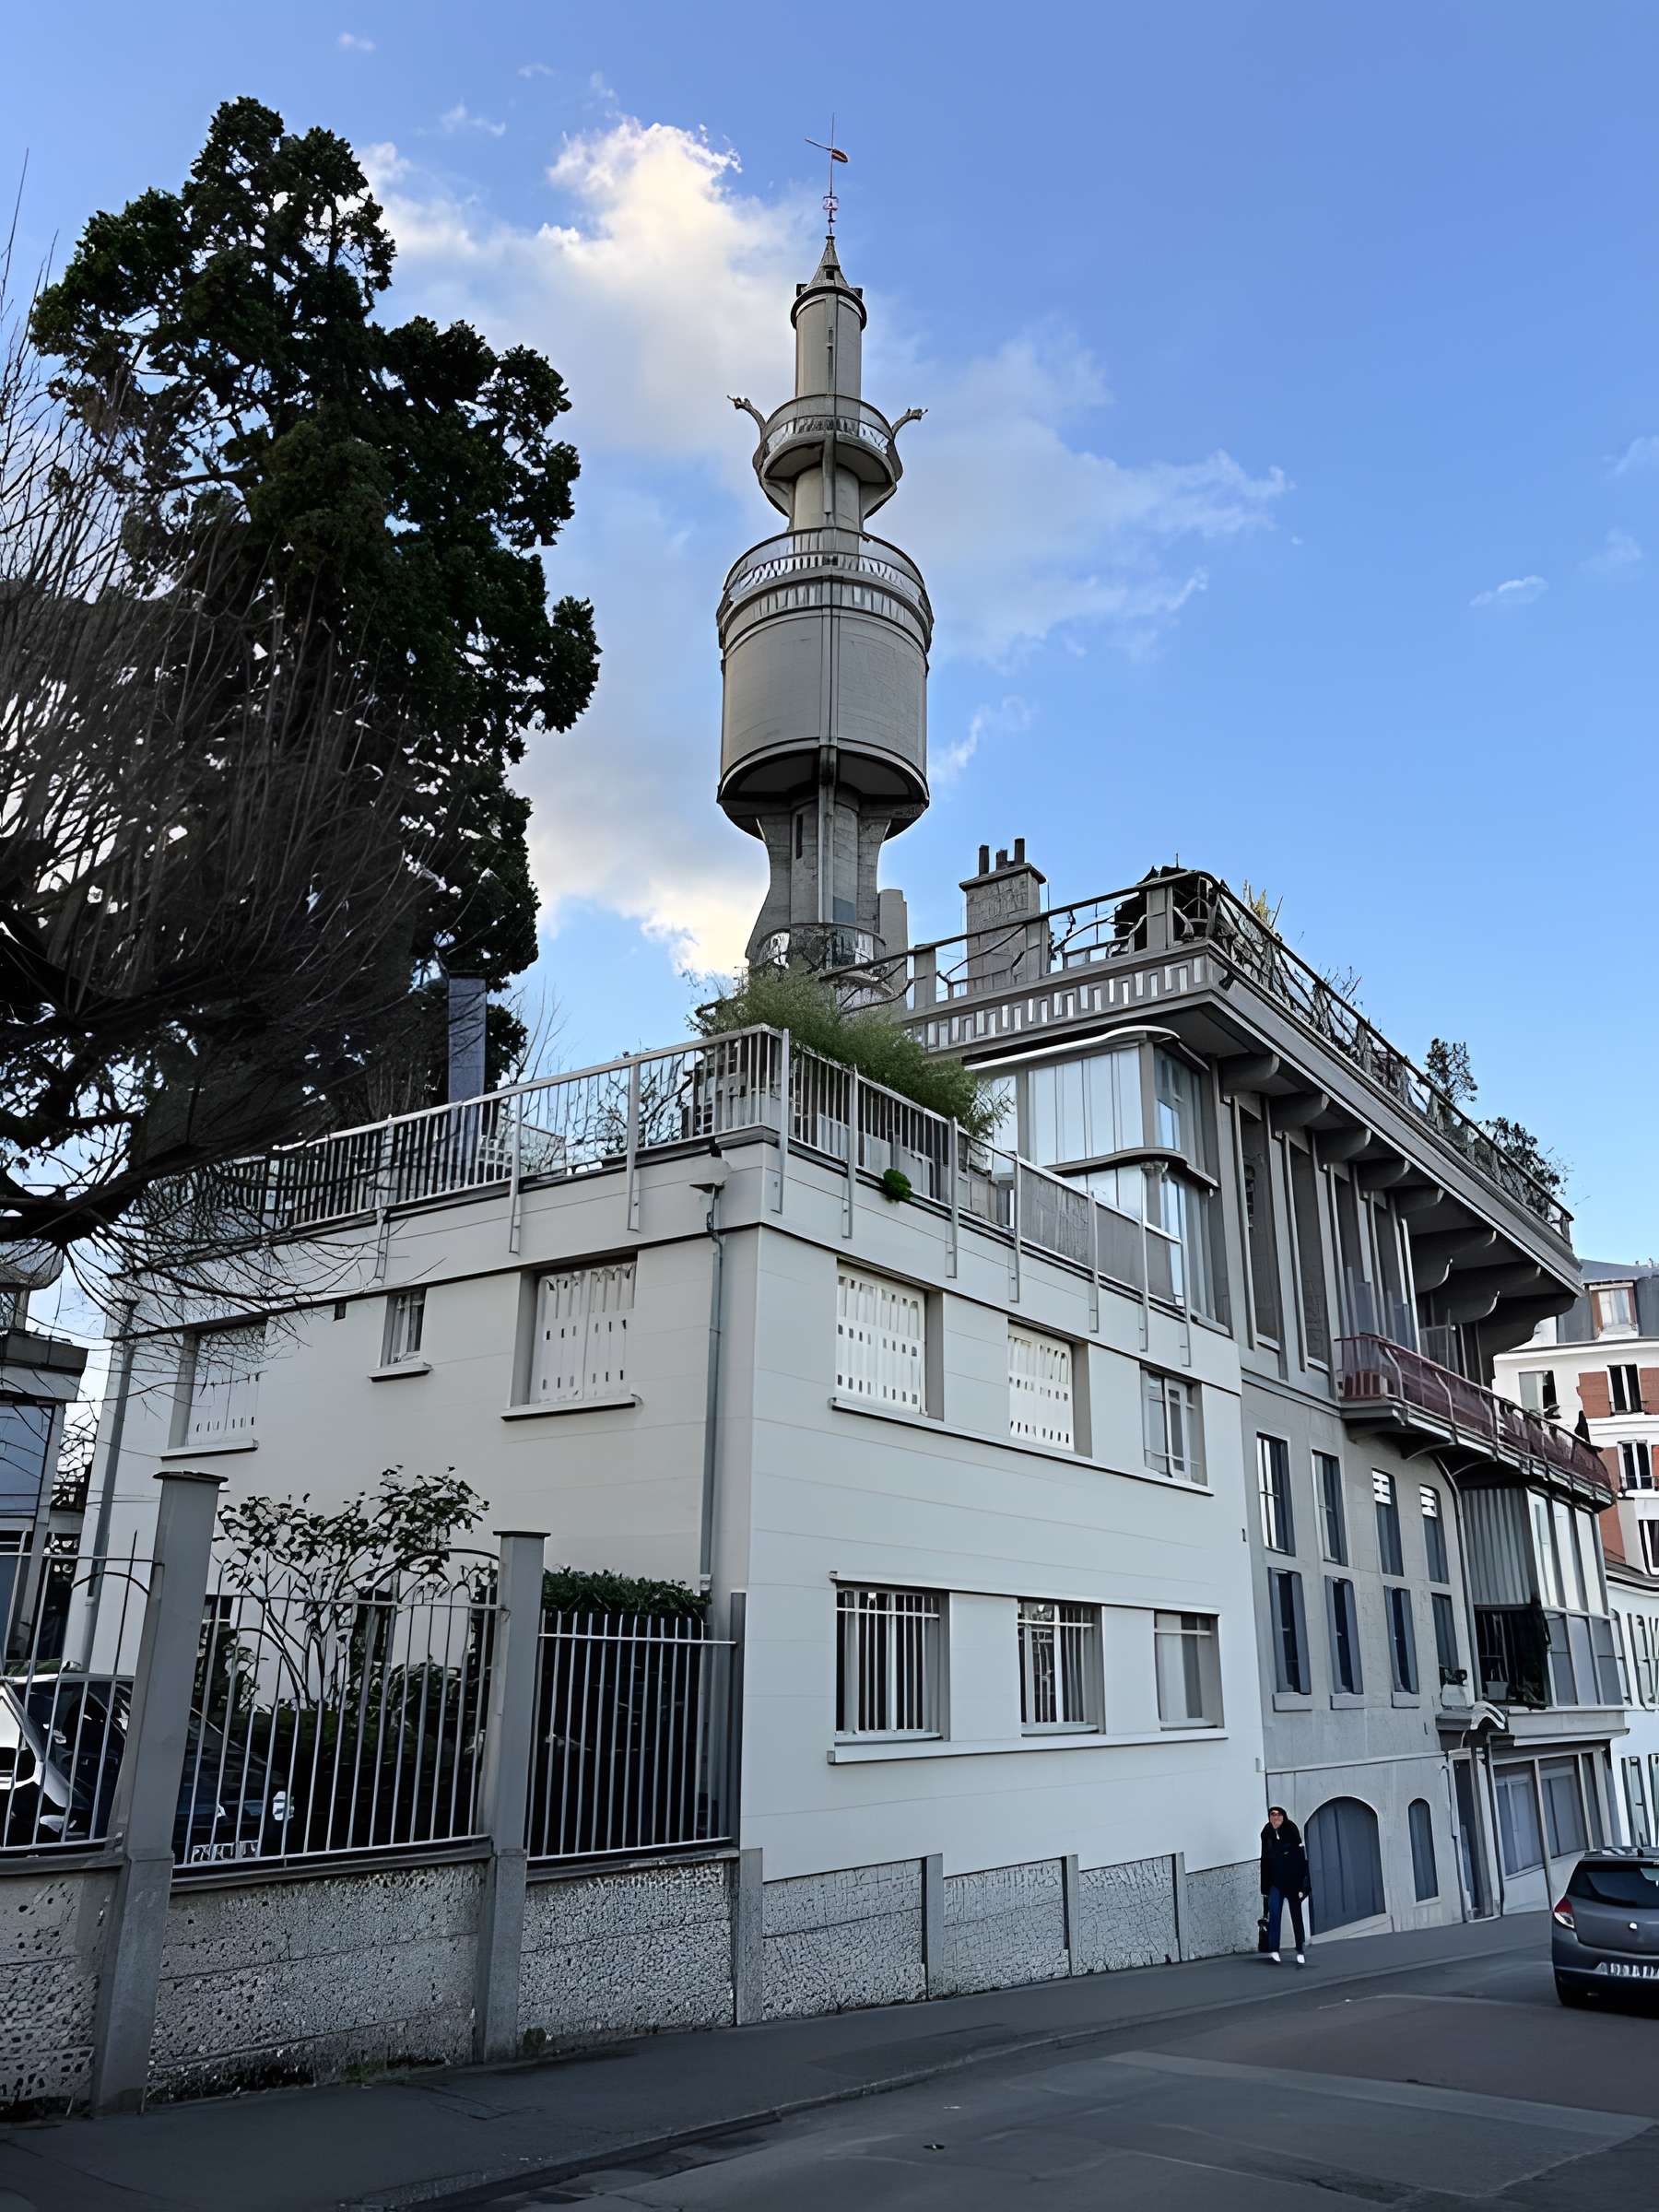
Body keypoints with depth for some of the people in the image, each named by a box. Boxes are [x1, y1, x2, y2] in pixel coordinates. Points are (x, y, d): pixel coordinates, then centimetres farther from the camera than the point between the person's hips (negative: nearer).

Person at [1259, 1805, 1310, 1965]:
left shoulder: (1291, 1831, -9)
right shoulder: (1267, 1834, 0)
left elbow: (1301, 1857, -10)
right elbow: (1265, 1861, 7)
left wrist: (1302, 1885, -14)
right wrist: (1265, 1888, 8)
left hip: (1293, 1880, -2)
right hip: (1275, 1882, 2)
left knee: (1296, 1916, 6)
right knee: (1274, 1913, -11)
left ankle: (1301, 1951, 19)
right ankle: (1273, 1951, -8)